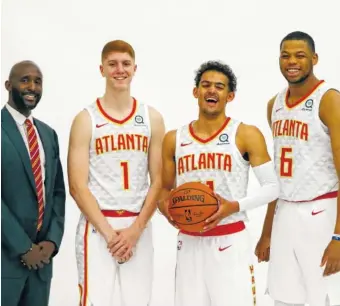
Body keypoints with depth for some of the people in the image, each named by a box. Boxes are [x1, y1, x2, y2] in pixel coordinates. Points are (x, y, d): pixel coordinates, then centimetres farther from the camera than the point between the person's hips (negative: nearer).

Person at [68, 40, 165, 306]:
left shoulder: (152, 118, 6)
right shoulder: (86, 119, -1)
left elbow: (157, 181, 4)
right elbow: (77, 185, -5)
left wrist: (135, 229, -7)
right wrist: (108, 231, -12)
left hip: (138, 226, 2)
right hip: (97, 225, -2)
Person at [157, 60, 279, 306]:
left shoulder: (247, 135, -4)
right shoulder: (174, 139, 7)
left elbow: (272, 187, -4)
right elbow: (165, 188, 15)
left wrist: (235, 206, -18)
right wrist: (164, 203, -8)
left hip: (231, 242, -3)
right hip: (189, 242, 3)